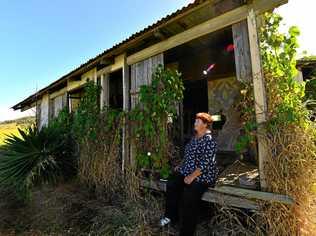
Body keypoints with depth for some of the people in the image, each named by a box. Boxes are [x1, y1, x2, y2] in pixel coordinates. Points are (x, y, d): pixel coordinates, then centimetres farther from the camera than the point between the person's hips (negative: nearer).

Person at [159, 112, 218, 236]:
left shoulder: (209, 141, -18)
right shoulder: (194, 137, 10)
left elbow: (205, 164, -23)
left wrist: (192, 177, -23)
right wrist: (181, 166, 12)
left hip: (202, 176, -8)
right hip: (188, 171, 9)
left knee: (189, 195, -24)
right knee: (171, 184, -5)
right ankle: (171, 216, 12)